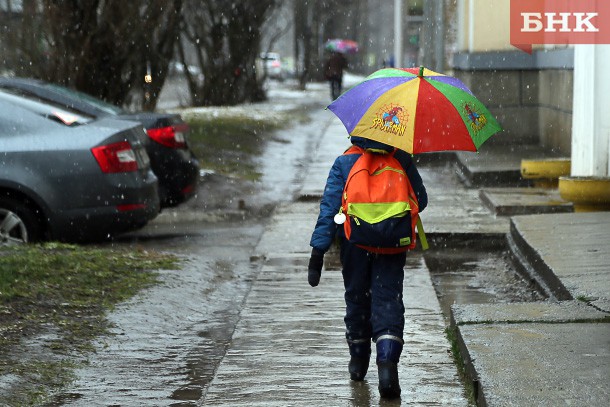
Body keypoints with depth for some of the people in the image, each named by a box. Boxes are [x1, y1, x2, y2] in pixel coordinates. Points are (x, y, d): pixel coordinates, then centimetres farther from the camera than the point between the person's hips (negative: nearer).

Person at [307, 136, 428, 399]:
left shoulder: (344, 163, -3)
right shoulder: (403, 160, -1)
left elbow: (329, 208, -7)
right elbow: (420, 200, 4)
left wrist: (318, 251, -7)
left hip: (354, 244, 1)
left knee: (356, 298, 17)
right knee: (388, 301, -3)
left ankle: (358, 360, 31)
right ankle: (387, 361, -24)